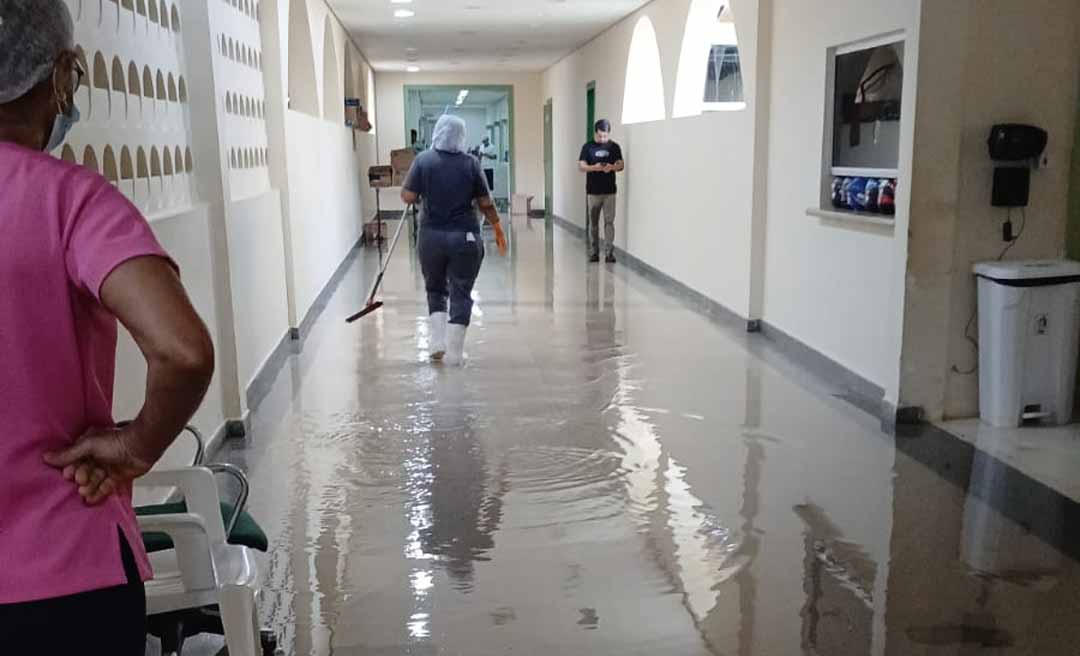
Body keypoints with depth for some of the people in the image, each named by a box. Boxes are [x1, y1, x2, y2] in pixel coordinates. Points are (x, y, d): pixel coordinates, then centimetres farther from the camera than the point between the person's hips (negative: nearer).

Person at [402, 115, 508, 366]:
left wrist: (410, 181, 15)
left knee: (436, 289, 19)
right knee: (461, 293, 6)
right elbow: (486, 204, 0)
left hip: (432, 237, 1)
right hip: (465, 237, -1)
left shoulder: (423, 160, -4)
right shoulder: (470, 163, -3)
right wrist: (498, 230, 12)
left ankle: (438, 343, 11)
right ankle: (454, 352, 6)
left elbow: (408, 197, -5)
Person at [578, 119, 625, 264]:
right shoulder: (588, 147, 1)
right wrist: (594, 167, -20)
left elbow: (621, 165, 4)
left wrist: (612, 167, -18)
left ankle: (610, 252, -2)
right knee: (593, 222, 5)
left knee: (609, 221, -4)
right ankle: (594, 252, 13)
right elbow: (581, 166, -1)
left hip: (610, 190, 0)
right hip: (593, 191, 0)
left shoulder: (614, 146, 4)